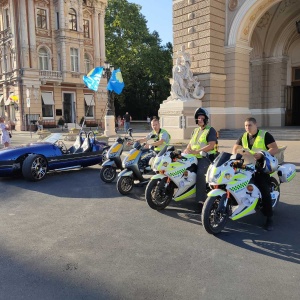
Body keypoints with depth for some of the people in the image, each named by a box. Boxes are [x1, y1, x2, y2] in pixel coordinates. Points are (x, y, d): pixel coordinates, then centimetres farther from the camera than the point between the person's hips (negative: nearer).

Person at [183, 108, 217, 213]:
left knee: (200, 175, -27)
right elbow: (190, 143, 16)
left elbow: (211, 145, -15)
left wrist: (196, 151, -22)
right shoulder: (195, 130, 22)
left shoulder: (210, 130, -2)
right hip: (194, 157, 8)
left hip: (206, 157, -8)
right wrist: (186, 150, -7)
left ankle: (201, 202, -25)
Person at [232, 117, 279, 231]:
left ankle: (269, 218, -10)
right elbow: (235, 148, 20)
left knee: (265, 190, -16)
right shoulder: (243, 136, 13)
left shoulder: (265, 135, -4)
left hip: (262, 165, -6)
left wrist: (261, 155, -25)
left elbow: (275, 148, -11)